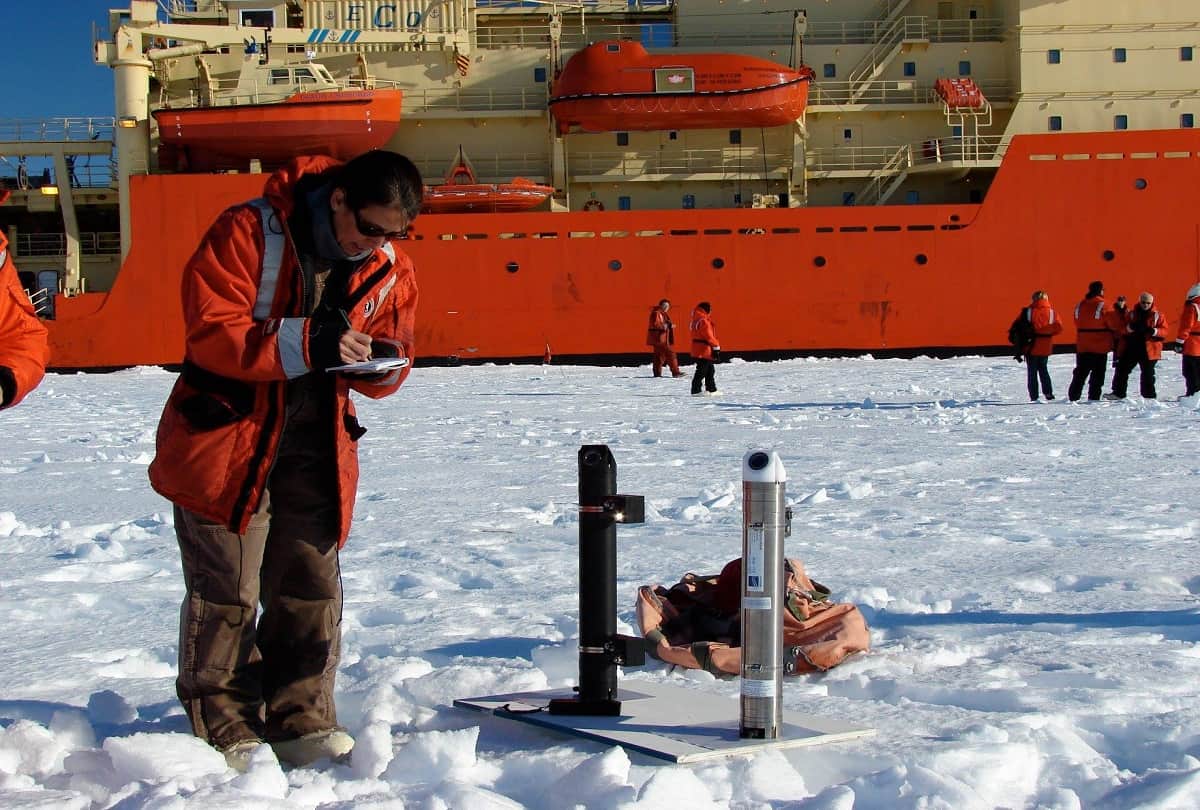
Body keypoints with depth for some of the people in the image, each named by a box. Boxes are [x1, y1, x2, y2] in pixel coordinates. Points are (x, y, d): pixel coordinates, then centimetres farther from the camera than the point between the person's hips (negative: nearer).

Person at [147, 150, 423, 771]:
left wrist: (383, 364, -17)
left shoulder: (392, 266, 1)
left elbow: (389, 355, 9)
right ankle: (222, 726, 11)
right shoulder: (248, 232, -16)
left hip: (316, 447, 5)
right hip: (229, 439, -5)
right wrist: (307, 344, -33)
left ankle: (301, 720, 20)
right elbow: (210, 334, -22)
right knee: (226, 592, -2)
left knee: (312, 591, 8)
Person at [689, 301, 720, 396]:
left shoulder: (697, 320, 15)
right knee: (701, 371, -7)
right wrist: (716, 347, -12)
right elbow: (709, 336, -19)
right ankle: (696, 391, -6)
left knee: (710, 370, 17)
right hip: (704, 350, -11)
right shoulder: (703, 321, -18)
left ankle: (711, 389, 23)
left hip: (699, 350, 11)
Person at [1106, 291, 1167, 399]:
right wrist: (1130, 327, -19)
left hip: (1149, 349, -2)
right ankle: (1118, 392, 9)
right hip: (1131, 347, 2)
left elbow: (1164, 330, -3)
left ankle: (1149, 395, 14)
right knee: (1122, 369, 1)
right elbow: (1122, 328, 2)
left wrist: (1154, 331, -22)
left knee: (1147, 372, 4)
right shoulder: (1132, 314, 8)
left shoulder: (1157, 315, 3)